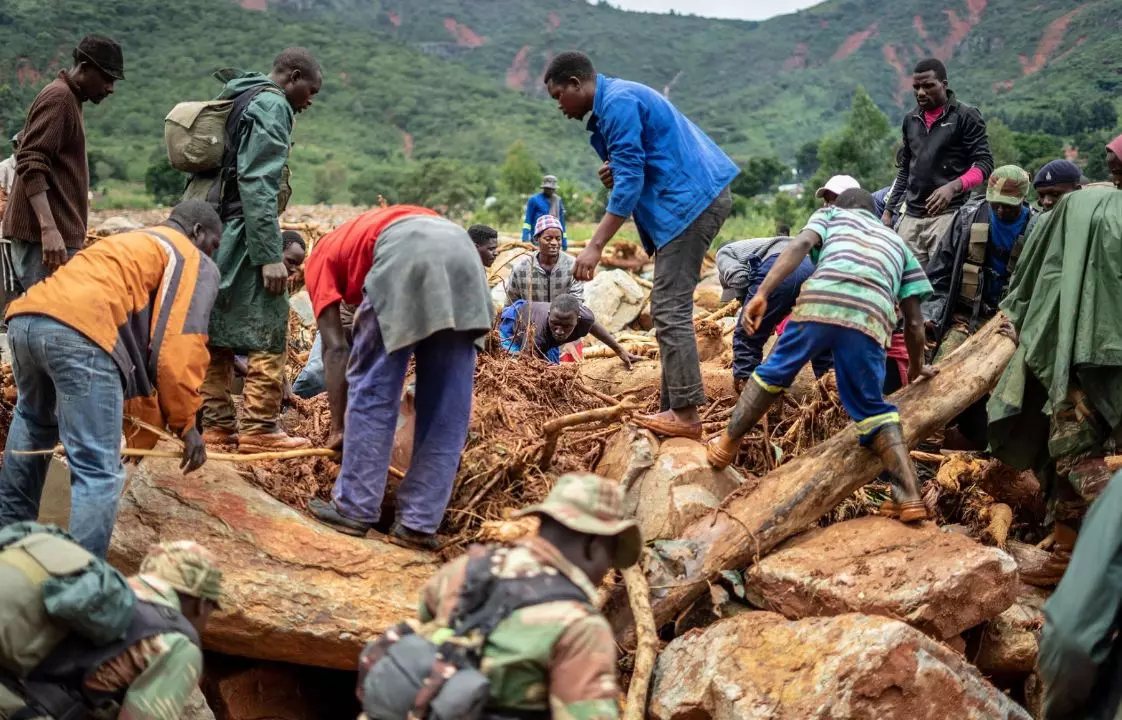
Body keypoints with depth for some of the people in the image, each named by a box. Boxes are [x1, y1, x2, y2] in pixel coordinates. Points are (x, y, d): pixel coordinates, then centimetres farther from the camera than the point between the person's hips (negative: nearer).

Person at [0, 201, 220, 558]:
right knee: (99, 472, -5)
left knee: (33, 420, 36)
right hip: (80, 330, -8)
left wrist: (140, 422, 39)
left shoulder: (129, 244, 40)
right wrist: (185, 423, 10)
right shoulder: (197, 264, 15)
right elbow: (180, 347, 2)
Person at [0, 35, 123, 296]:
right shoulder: (58, 98, -9)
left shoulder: (69, 99, 22)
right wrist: (49, 229, -30)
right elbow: (30, 165, -20)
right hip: (42, 237, -10)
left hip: (56, 234, 10)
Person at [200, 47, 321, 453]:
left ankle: (216, 423, 15)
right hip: (246, 234, -10)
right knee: (267, 332, -5)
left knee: (220, 330, 11)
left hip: (214, 233, 10)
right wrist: (270, 255, -21)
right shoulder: (272, 105, -8)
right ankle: (259, 428, -5)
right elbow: (257, 184, -18)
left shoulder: (238, 102, 21)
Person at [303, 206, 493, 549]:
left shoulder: (321, 257, 28)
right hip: (462, 251, 6)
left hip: (406, 254, -6)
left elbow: (335, 347, 17)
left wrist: (337, 426, 21)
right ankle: (418, 523, 15)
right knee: (448, 405, 10)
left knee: (371, 389, 9)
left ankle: (353, 509, 15)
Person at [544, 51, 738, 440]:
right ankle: (672, 406, 13)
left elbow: (630, 180, -19)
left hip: (692, 201, -11)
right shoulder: (616, 101, 20)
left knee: (670, 309, -12)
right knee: (669, 307, 11)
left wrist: (595, 246, -21)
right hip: (698, 200, 11)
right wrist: (614, 174, 0)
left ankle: (686, 415, -12)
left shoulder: (618, 102, -13)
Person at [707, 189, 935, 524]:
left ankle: (725, 446, 29)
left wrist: (762, 292, 0)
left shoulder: (832, 213, 34)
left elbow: (800, 245, 9)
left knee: (773, 372, 20)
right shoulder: (898, 243, 38)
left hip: (819, 301, -1)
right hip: (870, 317, 1)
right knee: (872, 407, 14)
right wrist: (916, 367, 49)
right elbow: (914, 322, 32)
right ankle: (910, 497, 5)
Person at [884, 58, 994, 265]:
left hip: (948, 213, -5)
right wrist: (888, 210, 18)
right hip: (911, 216, 5)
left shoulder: (966, 116, 1)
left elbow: (985, 163, -5)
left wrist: (953, 186, -22)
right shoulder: (911, 120, 19)